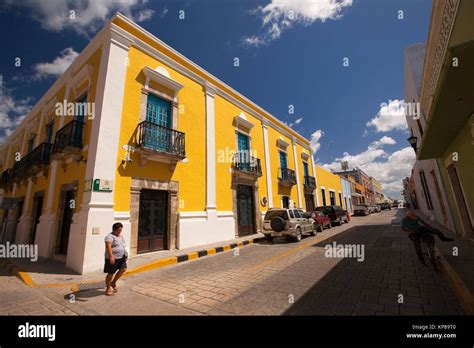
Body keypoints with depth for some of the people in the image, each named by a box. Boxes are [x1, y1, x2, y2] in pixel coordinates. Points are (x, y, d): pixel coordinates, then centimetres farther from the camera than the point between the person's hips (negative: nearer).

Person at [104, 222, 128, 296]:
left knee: (123, 269, -1)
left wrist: (125, 254, 20)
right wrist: (111, 256, -38)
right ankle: (108, 288, 25)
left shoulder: (121, 236, 12)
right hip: (112, 258, -7)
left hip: (121, 257, 7)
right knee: (111, 273, 5)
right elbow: (108, 247, -28)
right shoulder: (110, 236, -15)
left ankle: (113, 282, 20)